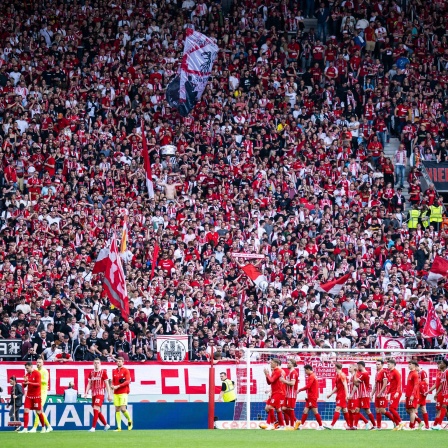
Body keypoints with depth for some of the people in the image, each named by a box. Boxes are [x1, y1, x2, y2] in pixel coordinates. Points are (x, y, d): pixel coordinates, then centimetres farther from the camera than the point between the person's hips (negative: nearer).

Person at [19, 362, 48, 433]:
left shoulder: (37, 373, -9)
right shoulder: (27, 374, 8)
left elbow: (38, 384, -17)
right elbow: (24, 386, 9)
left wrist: (29, 382, -26)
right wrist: (25, 381, -12)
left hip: (36, 396, -5)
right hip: (29, 395, 5)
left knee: (38, 412, 3)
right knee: (26, 411, -7)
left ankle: (43, 427, 21)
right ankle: (25, 428, -8)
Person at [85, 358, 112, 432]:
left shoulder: (103, 372, -3)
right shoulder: (91, 373, 12)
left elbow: (107, 384, -2)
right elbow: (89, 384, 15)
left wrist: (109, 394, -3)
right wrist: (86, 392, 3)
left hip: (100, 393, -6)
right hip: (93, 394, 6)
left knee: (96, 409, -17)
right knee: (98, 411, 10)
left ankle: (93, 427, -19)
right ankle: (106, 425, 26)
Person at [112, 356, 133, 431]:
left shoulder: (125, 370, -2)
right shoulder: (114, 371, 13)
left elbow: (128, 381, -10)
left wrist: (118, 386, -16)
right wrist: (112, 386, -5)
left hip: (123, 393, -5)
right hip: (116, 393, 5)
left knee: (123, 409, -14)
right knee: (117, 410, 1)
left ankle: (129, 420, 13)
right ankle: (119, 427, 2)